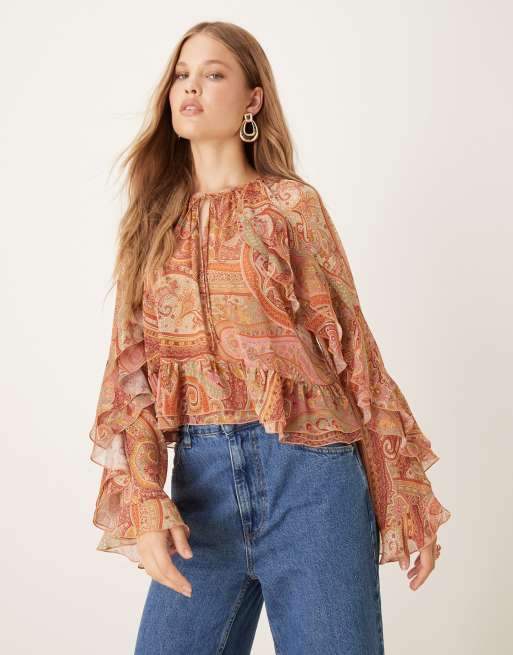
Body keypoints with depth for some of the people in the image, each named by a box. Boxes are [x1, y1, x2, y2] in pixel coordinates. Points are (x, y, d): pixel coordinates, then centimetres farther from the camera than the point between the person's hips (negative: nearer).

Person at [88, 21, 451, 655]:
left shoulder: (292, 204, 1)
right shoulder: (153, 221, 11)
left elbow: (350, 345, 2)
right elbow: (132, 366, 4)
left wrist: (406, 501, 2)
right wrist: (144, 498, -11)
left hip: (307, 468, -3)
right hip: (201, 479, 3)